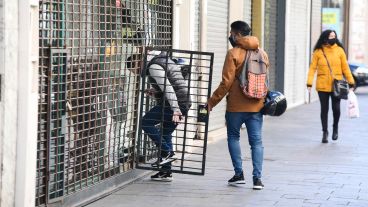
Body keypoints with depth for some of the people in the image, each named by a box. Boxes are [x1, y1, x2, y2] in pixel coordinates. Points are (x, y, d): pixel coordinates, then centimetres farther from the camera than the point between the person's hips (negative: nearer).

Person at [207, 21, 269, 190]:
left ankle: (239, 174, 10)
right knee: (256, 140, 4)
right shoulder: (262, 54, 8)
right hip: (256, 105, 4)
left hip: (236, 106, -4)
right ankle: (257, 177, -3)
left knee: (233, 137, 13)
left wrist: (212, 101, -5)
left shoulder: (234, 54, -10)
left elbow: (226, 82, -13)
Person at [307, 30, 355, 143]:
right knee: (324, 109, 5)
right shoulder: (318, 52, -2)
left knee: (336, 108, -1)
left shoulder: (339, 50, 1)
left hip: (337, 86, 0)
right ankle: (325, 132, 17)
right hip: (322, 86, 0)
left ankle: (335, 127, 27)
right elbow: (313, 68, -4)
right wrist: (309, 83, -13)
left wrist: (351, 82, 1)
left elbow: (345, 67, 4)